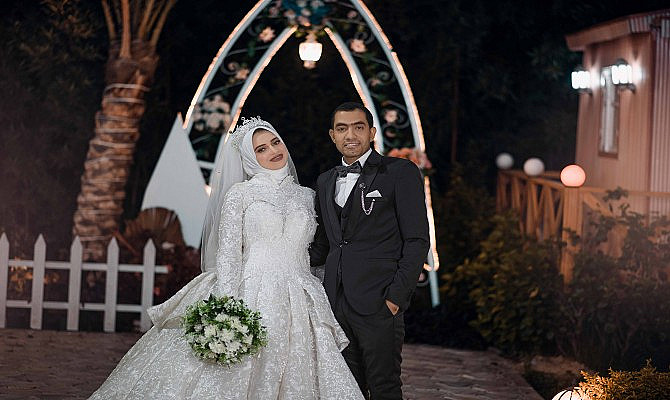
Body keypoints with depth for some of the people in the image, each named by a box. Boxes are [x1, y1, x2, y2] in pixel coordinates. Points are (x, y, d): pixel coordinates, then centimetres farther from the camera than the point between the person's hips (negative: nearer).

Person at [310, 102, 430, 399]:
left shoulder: (400, 172, -1)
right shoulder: (325, 181, 18)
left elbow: (417, 241, -6)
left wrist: (396, 297, -13)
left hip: (379, 305, -6)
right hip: (336, 304, 6)